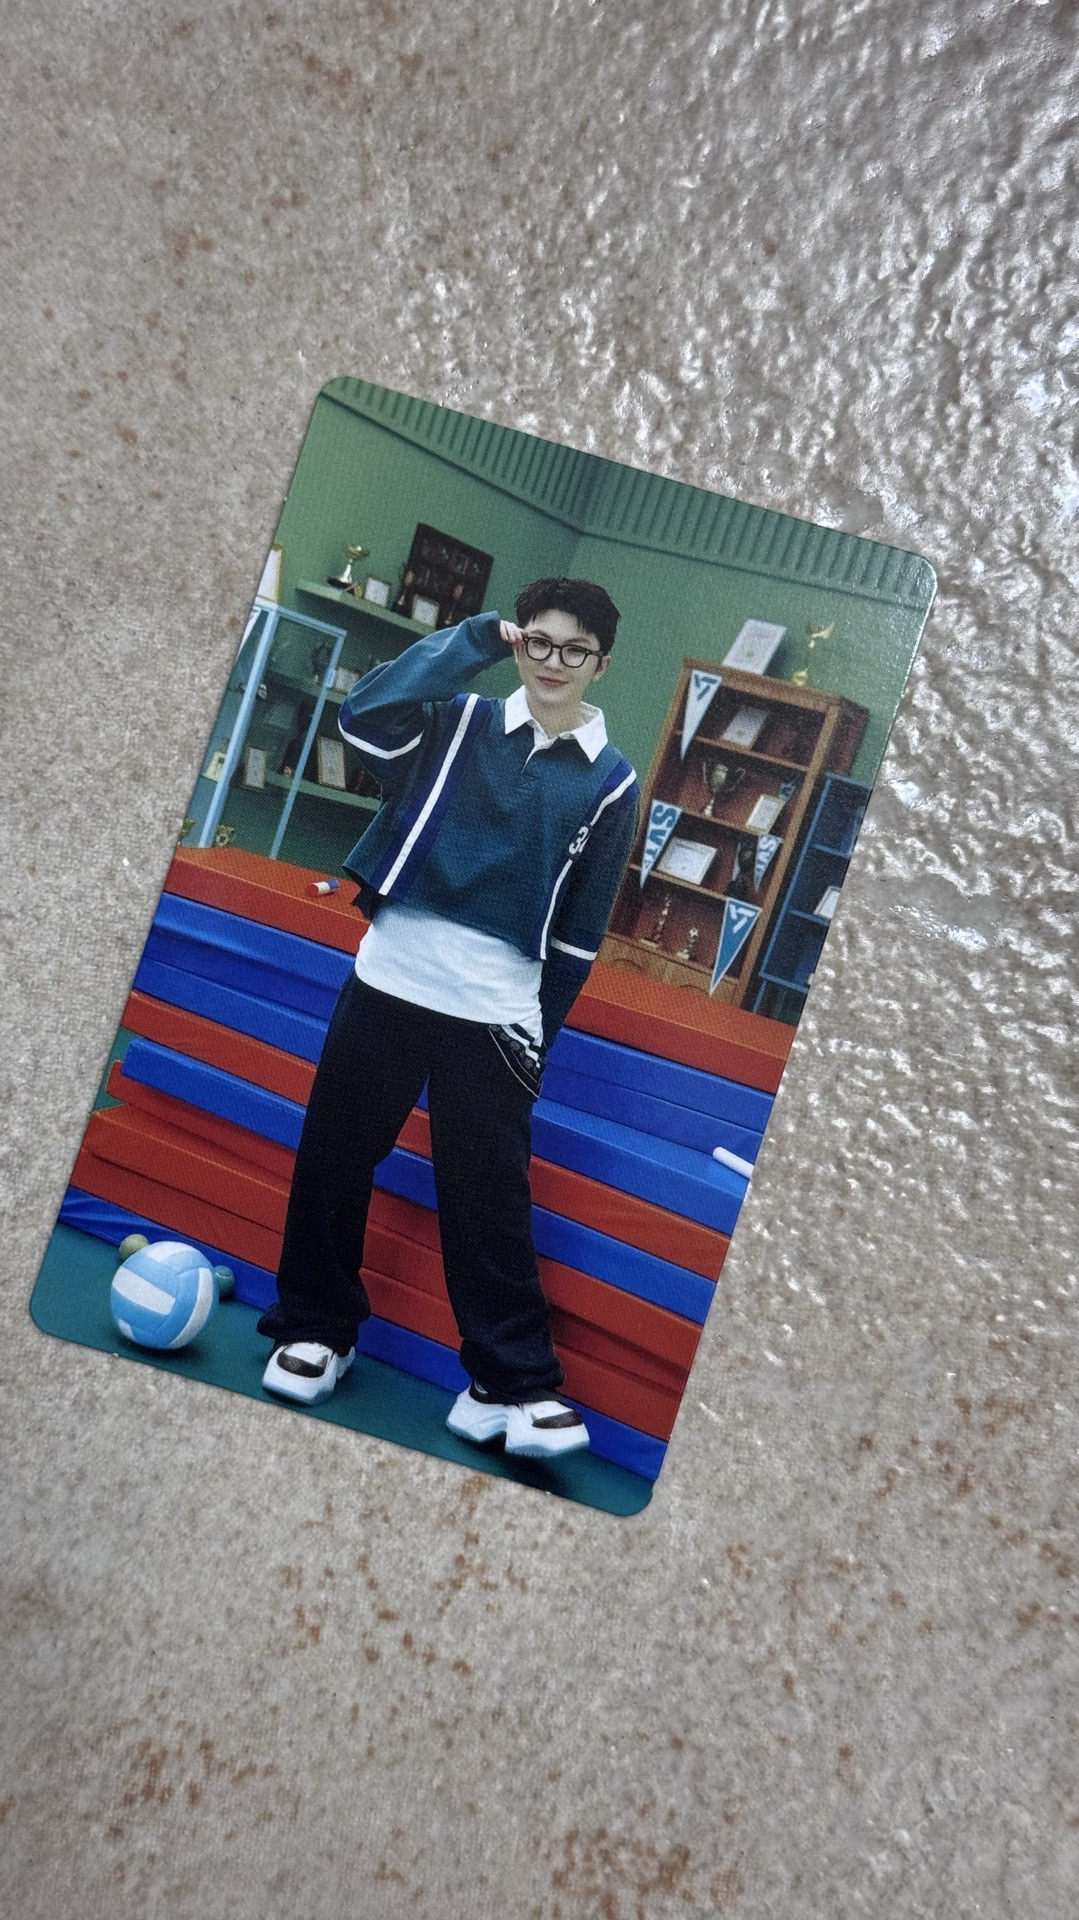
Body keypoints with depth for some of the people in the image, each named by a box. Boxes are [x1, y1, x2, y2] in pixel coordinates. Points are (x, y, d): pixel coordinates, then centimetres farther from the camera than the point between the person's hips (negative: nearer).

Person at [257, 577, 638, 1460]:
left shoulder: (611, 783, 3)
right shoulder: (461, 721, 4)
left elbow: (580, 930, 6)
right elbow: (365, 718, -16)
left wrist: (538, 1032, 5)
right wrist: (476, 638, -11)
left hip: (496, 1012, -1)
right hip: (389, 981, 2)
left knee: (490, 1205, 1)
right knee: (333, 1162, 9)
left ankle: (513, 1385, 12)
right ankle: (315, 1330, 29)